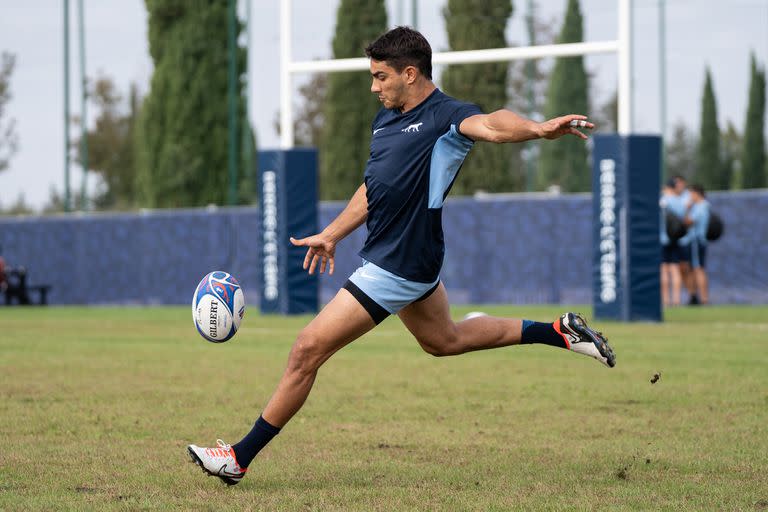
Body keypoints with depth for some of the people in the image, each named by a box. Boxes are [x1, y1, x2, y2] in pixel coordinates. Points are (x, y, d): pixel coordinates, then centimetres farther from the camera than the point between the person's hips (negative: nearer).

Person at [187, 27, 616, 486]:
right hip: (409, 259, 11)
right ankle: (560, 332, 37)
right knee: (445, 339, 30)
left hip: (397, 267, -11)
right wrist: (331, 235, 30)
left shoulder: (444, 116, -17)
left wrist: (538, 129, -58)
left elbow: (490, 125, -38)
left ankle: (241, 458, 0)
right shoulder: (387, 119, 10)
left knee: (308, 350, -8)